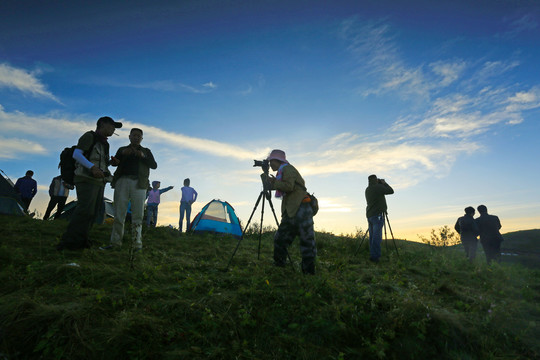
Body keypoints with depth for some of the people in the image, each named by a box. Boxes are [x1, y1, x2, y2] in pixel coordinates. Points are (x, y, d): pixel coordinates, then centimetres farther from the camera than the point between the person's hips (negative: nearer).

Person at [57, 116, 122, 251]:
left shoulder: (104, 143, 23)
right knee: (86, 210, -19)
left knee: (93, 212, 6)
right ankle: (68, 242, -16)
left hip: (99, 181, 9)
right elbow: (76, 154, -14)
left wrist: (111, 162, 7)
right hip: (87, 179, -9)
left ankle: (80, 240, 13)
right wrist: (92, 167, -27)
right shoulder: (89, 136, -1)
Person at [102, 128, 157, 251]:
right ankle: (115, 242, -1)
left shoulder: (146, 151, 20)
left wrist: (143, 156, -8)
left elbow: (154, 165, 7)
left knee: (137, 214, -7)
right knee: (119, 213, -4)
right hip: (122, 181, 2)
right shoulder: (122, 149, 23)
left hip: (138, 183, -1)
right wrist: (122, 154, -6)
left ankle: (137, 244, -8)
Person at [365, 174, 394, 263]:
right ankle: (375, 256, -10)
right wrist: (384, 183, 10)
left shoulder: (367, 189, 14)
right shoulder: (378, 187, -9)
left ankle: (372, 255, 8)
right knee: (377, 237, -8)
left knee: (372, 237, 8)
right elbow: (391, 191, -3)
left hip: (370, 215, 8)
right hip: (377, 215, -8)